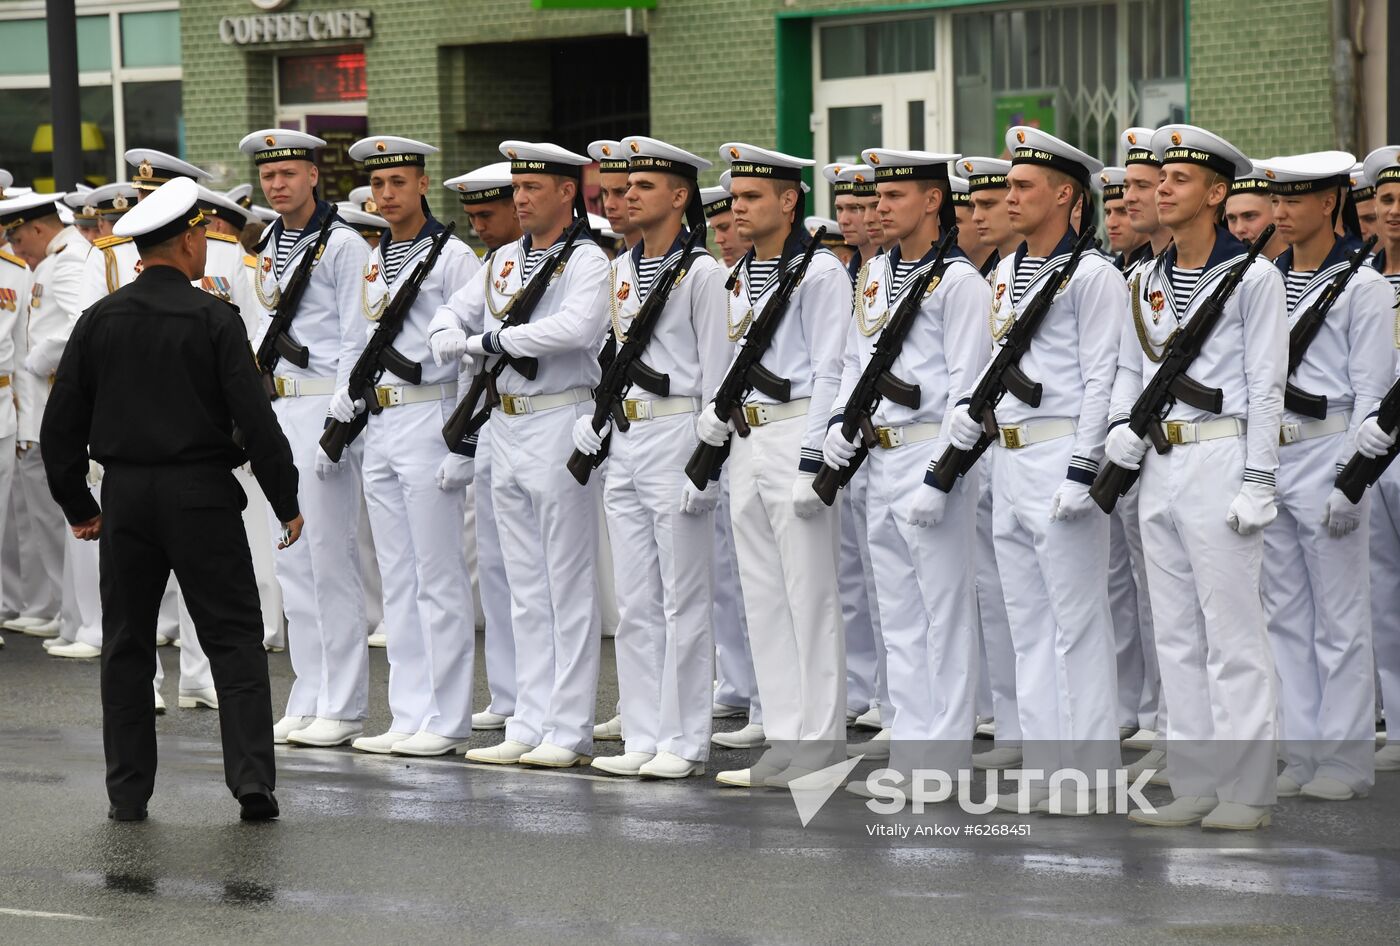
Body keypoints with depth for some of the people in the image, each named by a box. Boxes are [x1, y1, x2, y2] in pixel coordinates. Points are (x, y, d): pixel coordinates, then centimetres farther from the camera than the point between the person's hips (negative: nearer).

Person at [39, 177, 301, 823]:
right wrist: (286, 501, -3)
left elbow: (61, 426, 6)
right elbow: (254, 417, -12)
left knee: (127, 646, 11)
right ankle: (252, 779, -8)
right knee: (235, 639, 2)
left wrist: (77, 505, 16)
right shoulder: (213, 318, -8)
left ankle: (128, 793, 12)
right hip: (202, 496, -3)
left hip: (126, 499, 3)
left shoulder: (99, 320, 3)